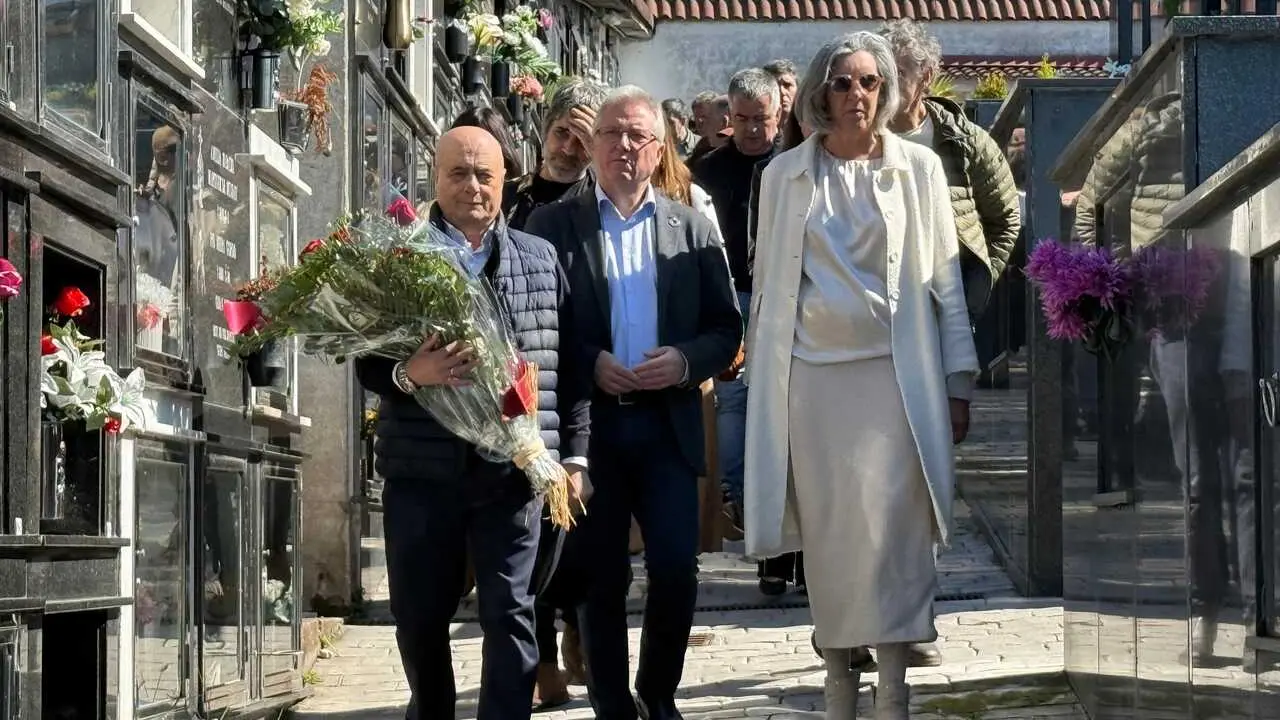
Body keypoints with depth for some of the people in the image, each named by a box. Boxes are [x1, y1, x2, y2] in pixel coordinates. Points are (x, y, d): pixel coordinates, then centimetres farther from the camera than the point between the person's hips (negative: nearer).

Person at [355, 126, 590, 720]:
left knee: (510, 613, -1)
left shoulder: (541, 258, 8)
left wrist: (573, 454, 3)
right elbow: (367, 361, 0)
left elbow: (570, 363, 8)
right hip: (422, 469, 0)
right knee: (419, 616, 10)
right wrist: (409, 373, -21)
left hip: (514, 469, 0)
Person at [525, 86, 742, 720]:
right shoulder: (552, 225, 4)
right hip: (588, 424, -1)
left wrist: (685, 360, -11)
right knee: (601, 578, 6)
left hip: (667, 423, 1)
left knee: (676, 570, -3)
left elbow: (726, 328, 7)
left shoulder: (693, 229, 9)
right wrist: (590, 364, -14)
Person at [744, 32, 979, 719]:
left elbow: (945, 281, 5)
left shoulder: (918, 167, 4)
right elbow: (767, 284, 10)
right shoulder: (784, 174, 7)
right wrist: (759, 377, 7)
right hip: (810, 375, 2)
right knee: (827, 533, 4)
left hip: (894, 375, -1)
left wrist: (958, 382, 2)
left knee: (889, 529, -7)